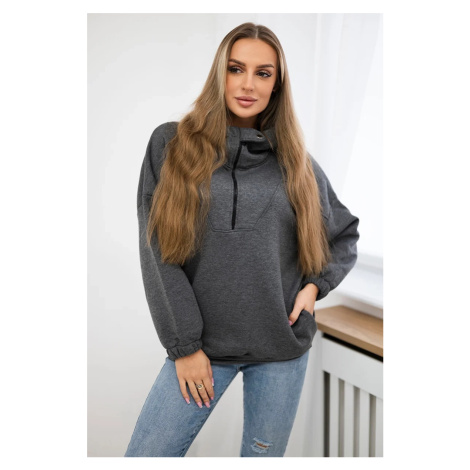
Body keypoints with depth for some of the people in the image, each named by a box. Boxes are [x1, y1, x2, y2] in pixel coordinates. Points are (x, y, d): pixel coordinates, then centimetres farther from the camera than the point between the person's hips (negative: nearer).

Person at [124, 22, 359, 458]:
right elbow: (158, 251, -5)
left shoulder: (296, 161, 5)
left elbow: (345, 235, 17)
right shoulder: (171, 144, -1)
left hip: (283, 345, 2)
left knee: (264, 454, 14)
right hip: (202, 344, -1)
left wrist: (315, 285, -1)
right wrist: (184, 345, -8)